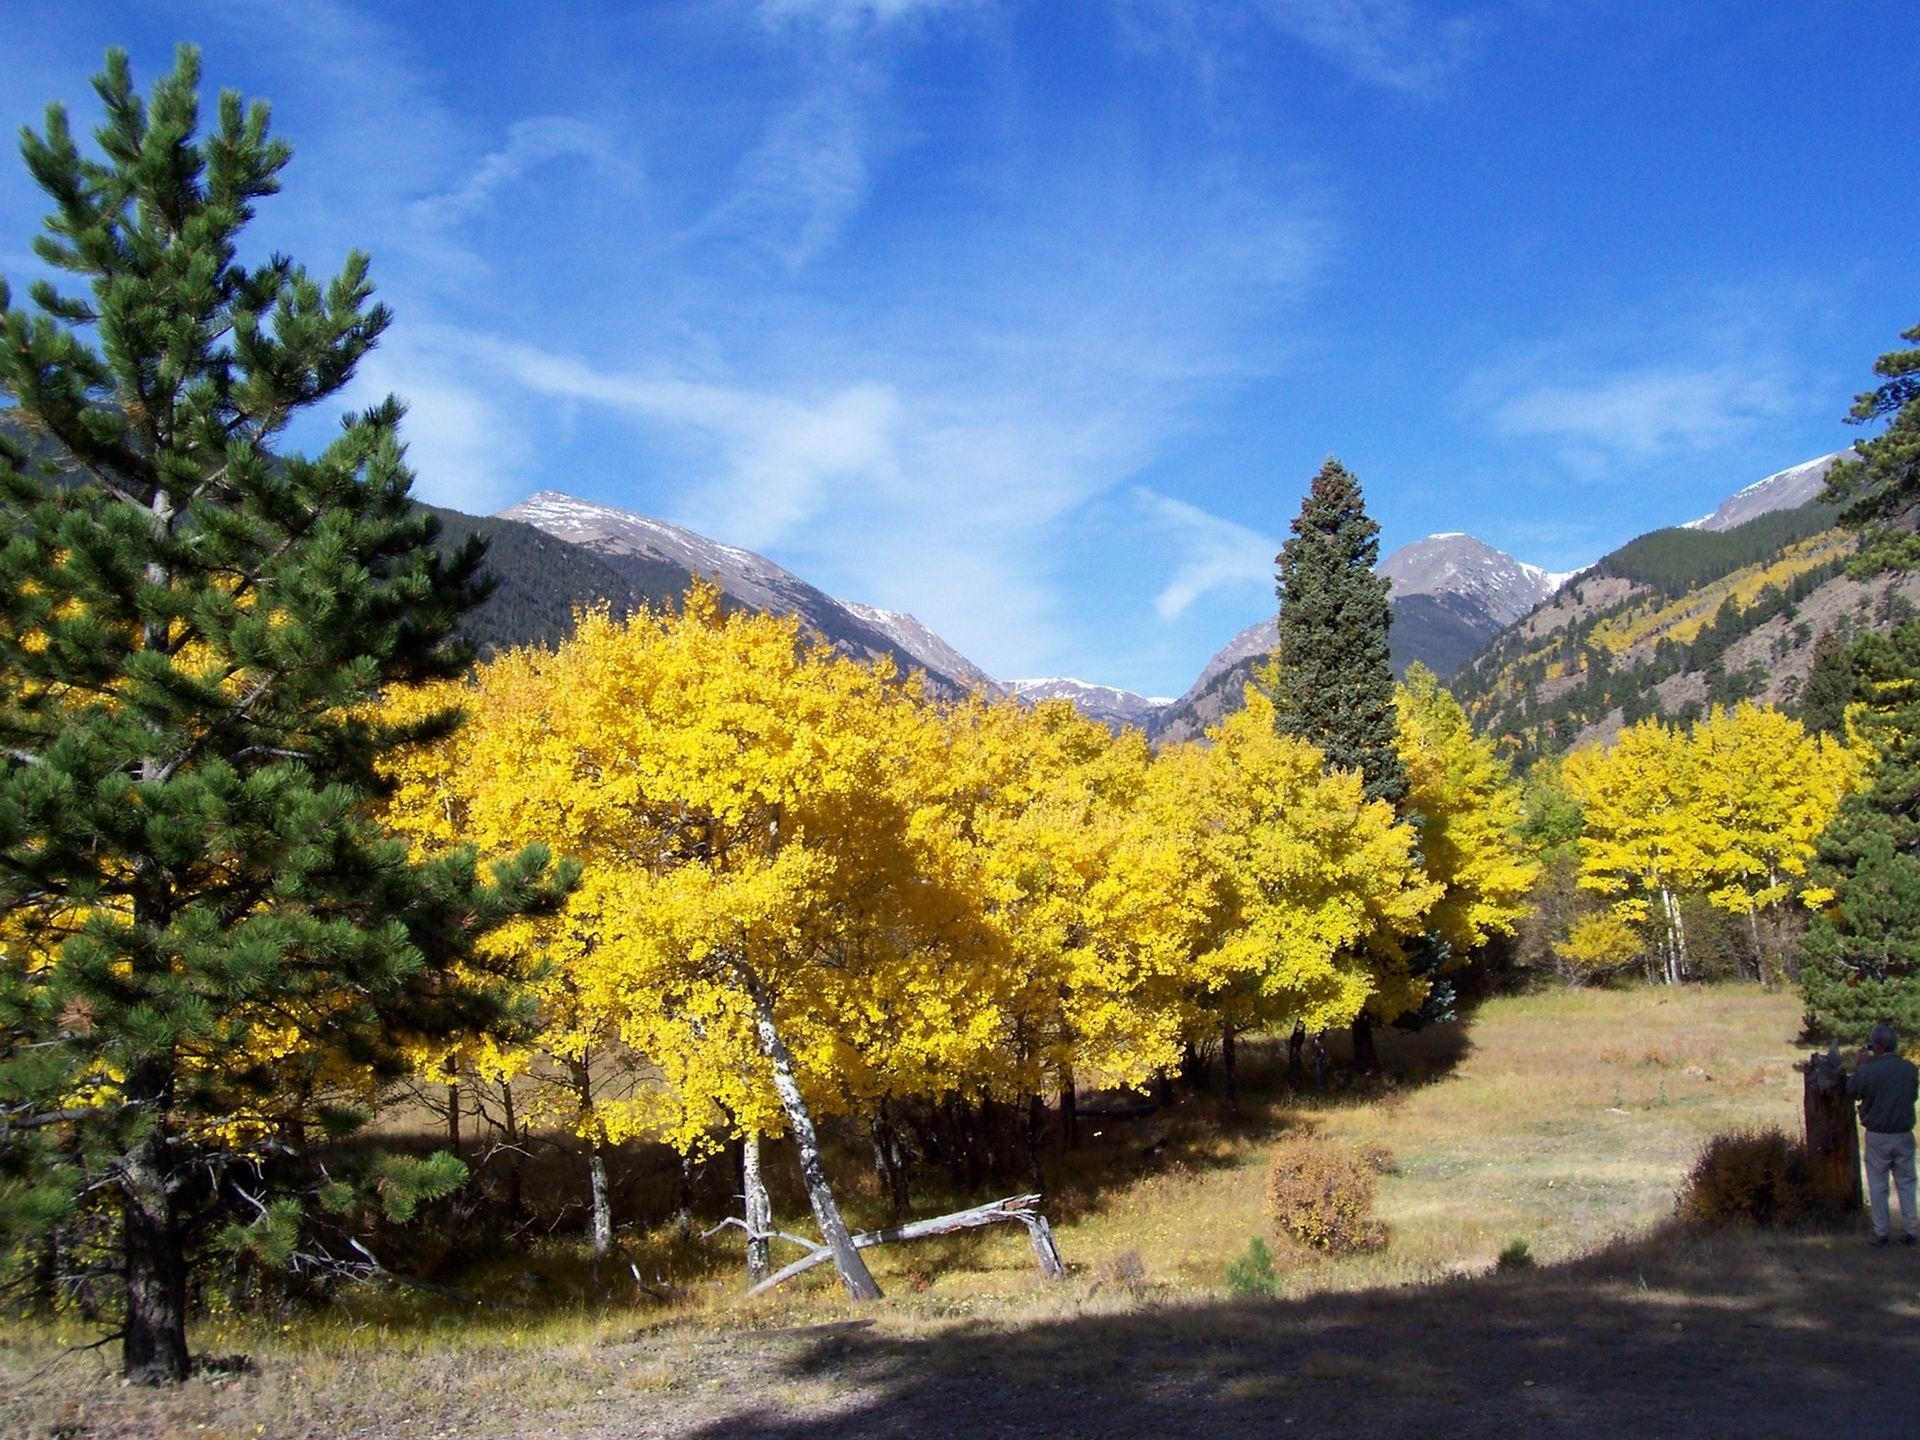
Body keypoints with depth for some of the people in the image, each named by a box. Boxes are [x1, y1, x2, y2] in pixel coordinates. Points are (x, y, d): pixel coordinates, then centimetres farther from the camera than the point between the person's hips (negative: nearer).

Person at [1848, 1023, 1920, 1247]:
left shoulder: (1867, 1071, -18)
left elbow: (1851, 1090, 0)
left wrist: (1862, 1064, 8)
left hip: (1878, 1136, -3)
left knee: (1877, 1186, 9)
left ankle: (1881, 1232, 12)